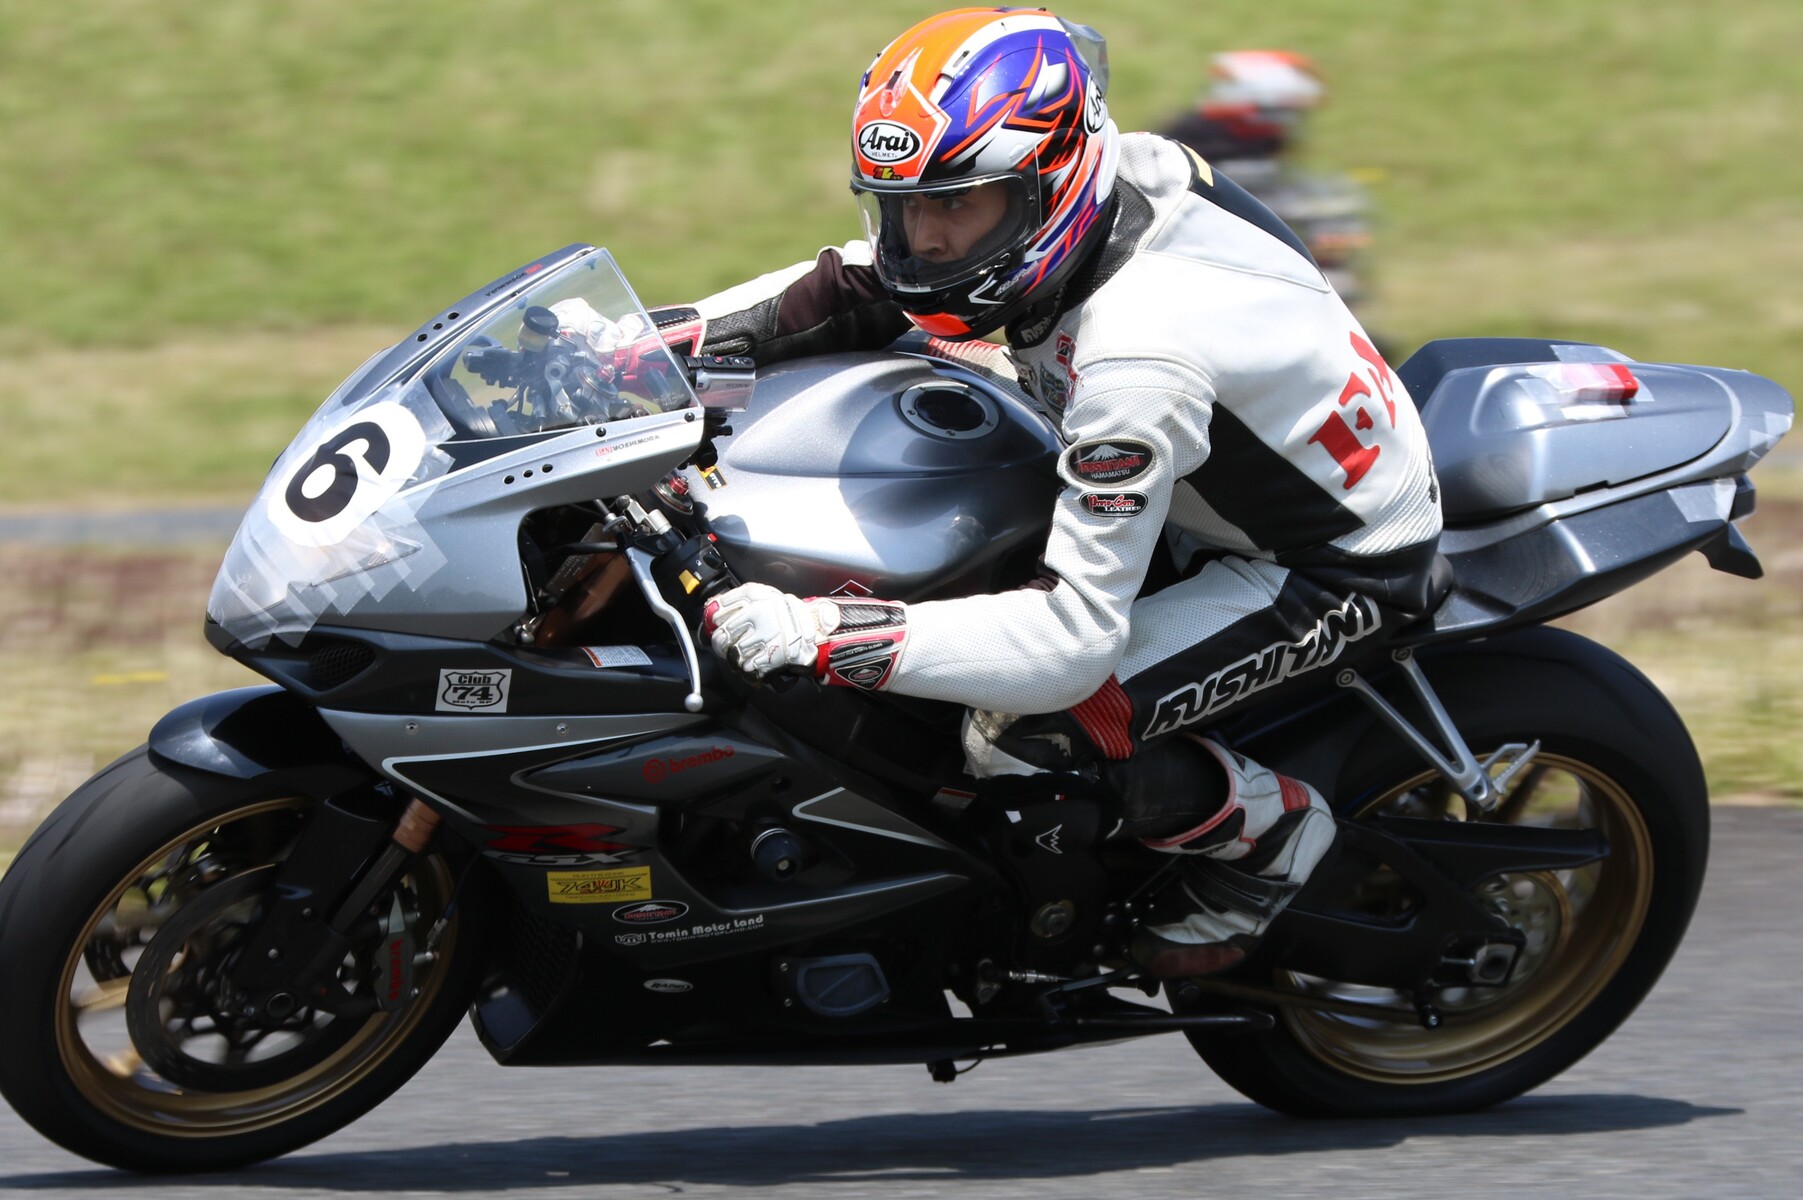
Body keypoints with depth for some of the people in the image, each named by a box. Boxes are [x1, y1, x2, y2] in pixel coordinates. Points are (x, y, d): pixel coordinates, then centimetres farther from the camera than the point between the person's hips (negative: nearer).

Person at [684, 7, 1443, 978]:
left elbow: (1074, 637, -39)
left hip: (1341, 566, -9)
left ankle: (1273, 829, 3)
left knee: (1022, 734, -24)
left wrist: (819, 636, -42)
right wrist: (683, 334, -9)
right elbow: (866, 284, 4)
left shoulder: (1137, 352, -37)